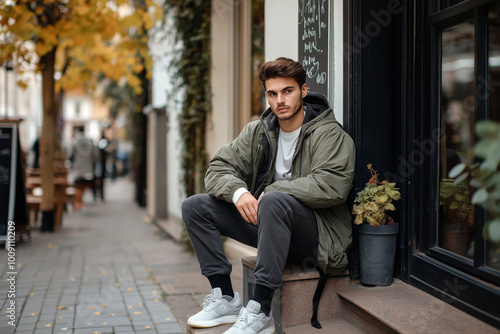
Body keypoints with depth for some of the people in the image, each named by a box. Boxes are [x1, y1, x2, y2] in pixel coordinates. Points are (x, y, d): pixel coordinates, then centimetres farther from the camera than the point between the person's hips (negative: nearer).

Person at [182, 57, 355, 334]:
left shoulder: (329, 133, -9)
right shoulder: (257, 132, 9)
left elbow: (331, 186, -25)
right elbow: (218, 168, 5)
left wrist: (271, 191, -20)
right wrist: (238, 191, -19)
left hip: (317, 233, -6)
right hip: (266, 222, 7)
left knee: (274, 201, -39)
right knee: (195, 206, -3)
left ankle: (260, 312, -32)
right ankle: (225, 299, -6)